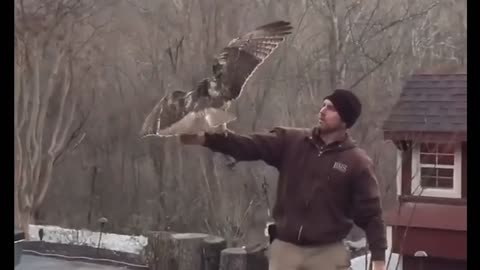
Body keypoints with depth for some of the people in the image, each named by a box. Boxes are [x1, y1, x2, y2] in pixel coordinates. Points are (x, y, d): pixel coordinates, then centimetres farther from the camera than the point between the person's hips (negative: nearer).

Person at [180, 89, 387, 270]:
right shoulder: (291, 141, 1)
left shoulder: (357, 162, -6)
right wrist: (205, 139, -22)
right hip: (286, 249, 3)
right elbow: (249, 146, -9)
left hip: (328, 253, -2)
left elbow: (370, 212, -5)